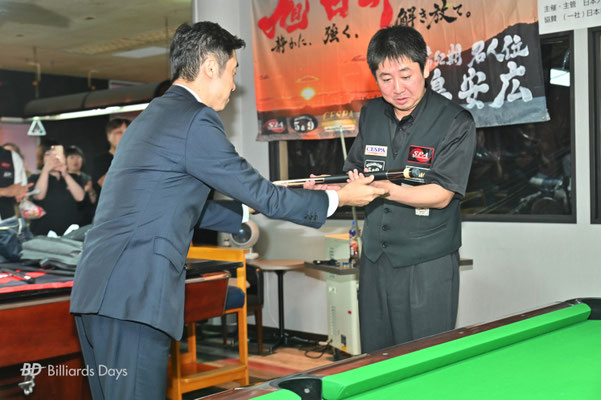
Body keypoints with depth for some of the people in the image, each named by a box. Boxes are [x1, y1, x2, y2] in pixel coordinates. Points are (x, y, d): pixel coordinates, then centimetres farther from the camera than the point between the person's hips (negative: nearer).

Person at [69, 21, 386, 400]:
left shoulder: (151, 116, 21)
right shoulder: (196, 119, -9)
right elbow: (261, 193, -5)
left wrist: (251, 210, 30)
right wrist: (337, 198, 8)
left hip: (96, 290, 10)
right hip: (134, 296, -10)